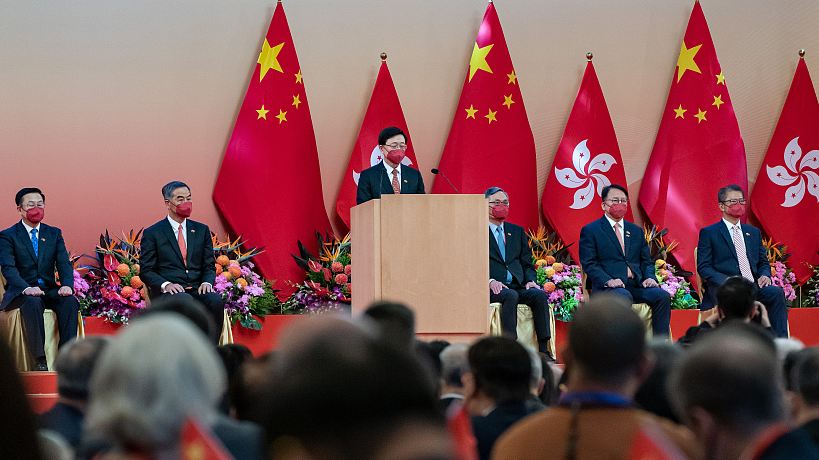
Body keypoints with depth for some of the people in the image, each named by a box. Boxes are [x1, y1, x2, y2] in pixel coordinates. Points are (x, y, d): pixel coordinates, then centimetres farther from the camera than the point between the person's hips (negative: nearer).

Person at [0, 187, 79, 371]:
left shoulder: (54, 233, 15)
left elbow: (64, 264, 4)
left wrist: (67, 285, -19)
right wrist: (26, 288, -32)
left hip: (49, 290, 3)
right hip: (20, 293, -3)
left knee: (70, 301, -29)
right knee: (32, 302, -37)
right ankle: (39, 360, -37)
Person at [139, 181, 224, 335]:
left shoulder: (201, 230, 19)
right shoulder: (152, 233, 8)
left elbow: (209, 266, 18)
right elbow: (146, 271, 4)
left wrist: (207, 282, -6)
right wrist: (165, 284, -16)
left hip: (197, 289, 3)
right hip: (167, 292, -3)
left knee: (215, 300, -31)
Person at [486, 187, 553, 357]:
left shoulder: (517, 231, 24)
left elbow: (527, 263, 21)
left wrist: (530, 280, 0)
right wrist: (490, 281, -18)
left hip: (518, 286, 5)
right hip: (492, 288, -4)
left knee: (539, 294, -26)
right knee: (511, 295, -36)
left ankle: (544, 350, -30)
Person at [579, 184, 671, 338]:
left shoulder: (636, 231, 23)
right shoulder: (590, 231, 7)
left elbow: (646, 261, 21)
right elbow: (589, 264, -2)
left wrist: (650, 278, -2)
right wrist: (607, 280, -20)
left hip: (636, 286, 5)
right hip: (606, 288, -5)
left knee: (662, 296, -23)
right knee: (624, 296, -38)